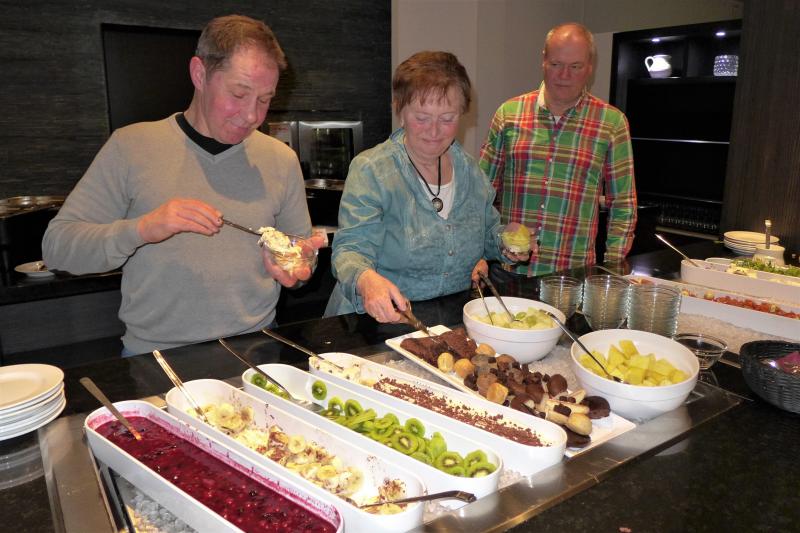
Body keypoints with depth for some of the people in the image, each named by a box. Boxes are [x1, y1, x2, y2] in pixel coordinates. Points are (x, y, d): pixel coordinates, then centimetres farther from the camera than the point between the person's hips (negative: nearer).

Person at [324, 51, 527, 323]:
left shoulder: (470, 170, 8)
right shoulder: (370, 170, -10)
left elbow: (488, 230, 23)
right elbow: (351, 248, -16)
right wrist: (367, 280, -37)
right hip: (382, 323, -4)